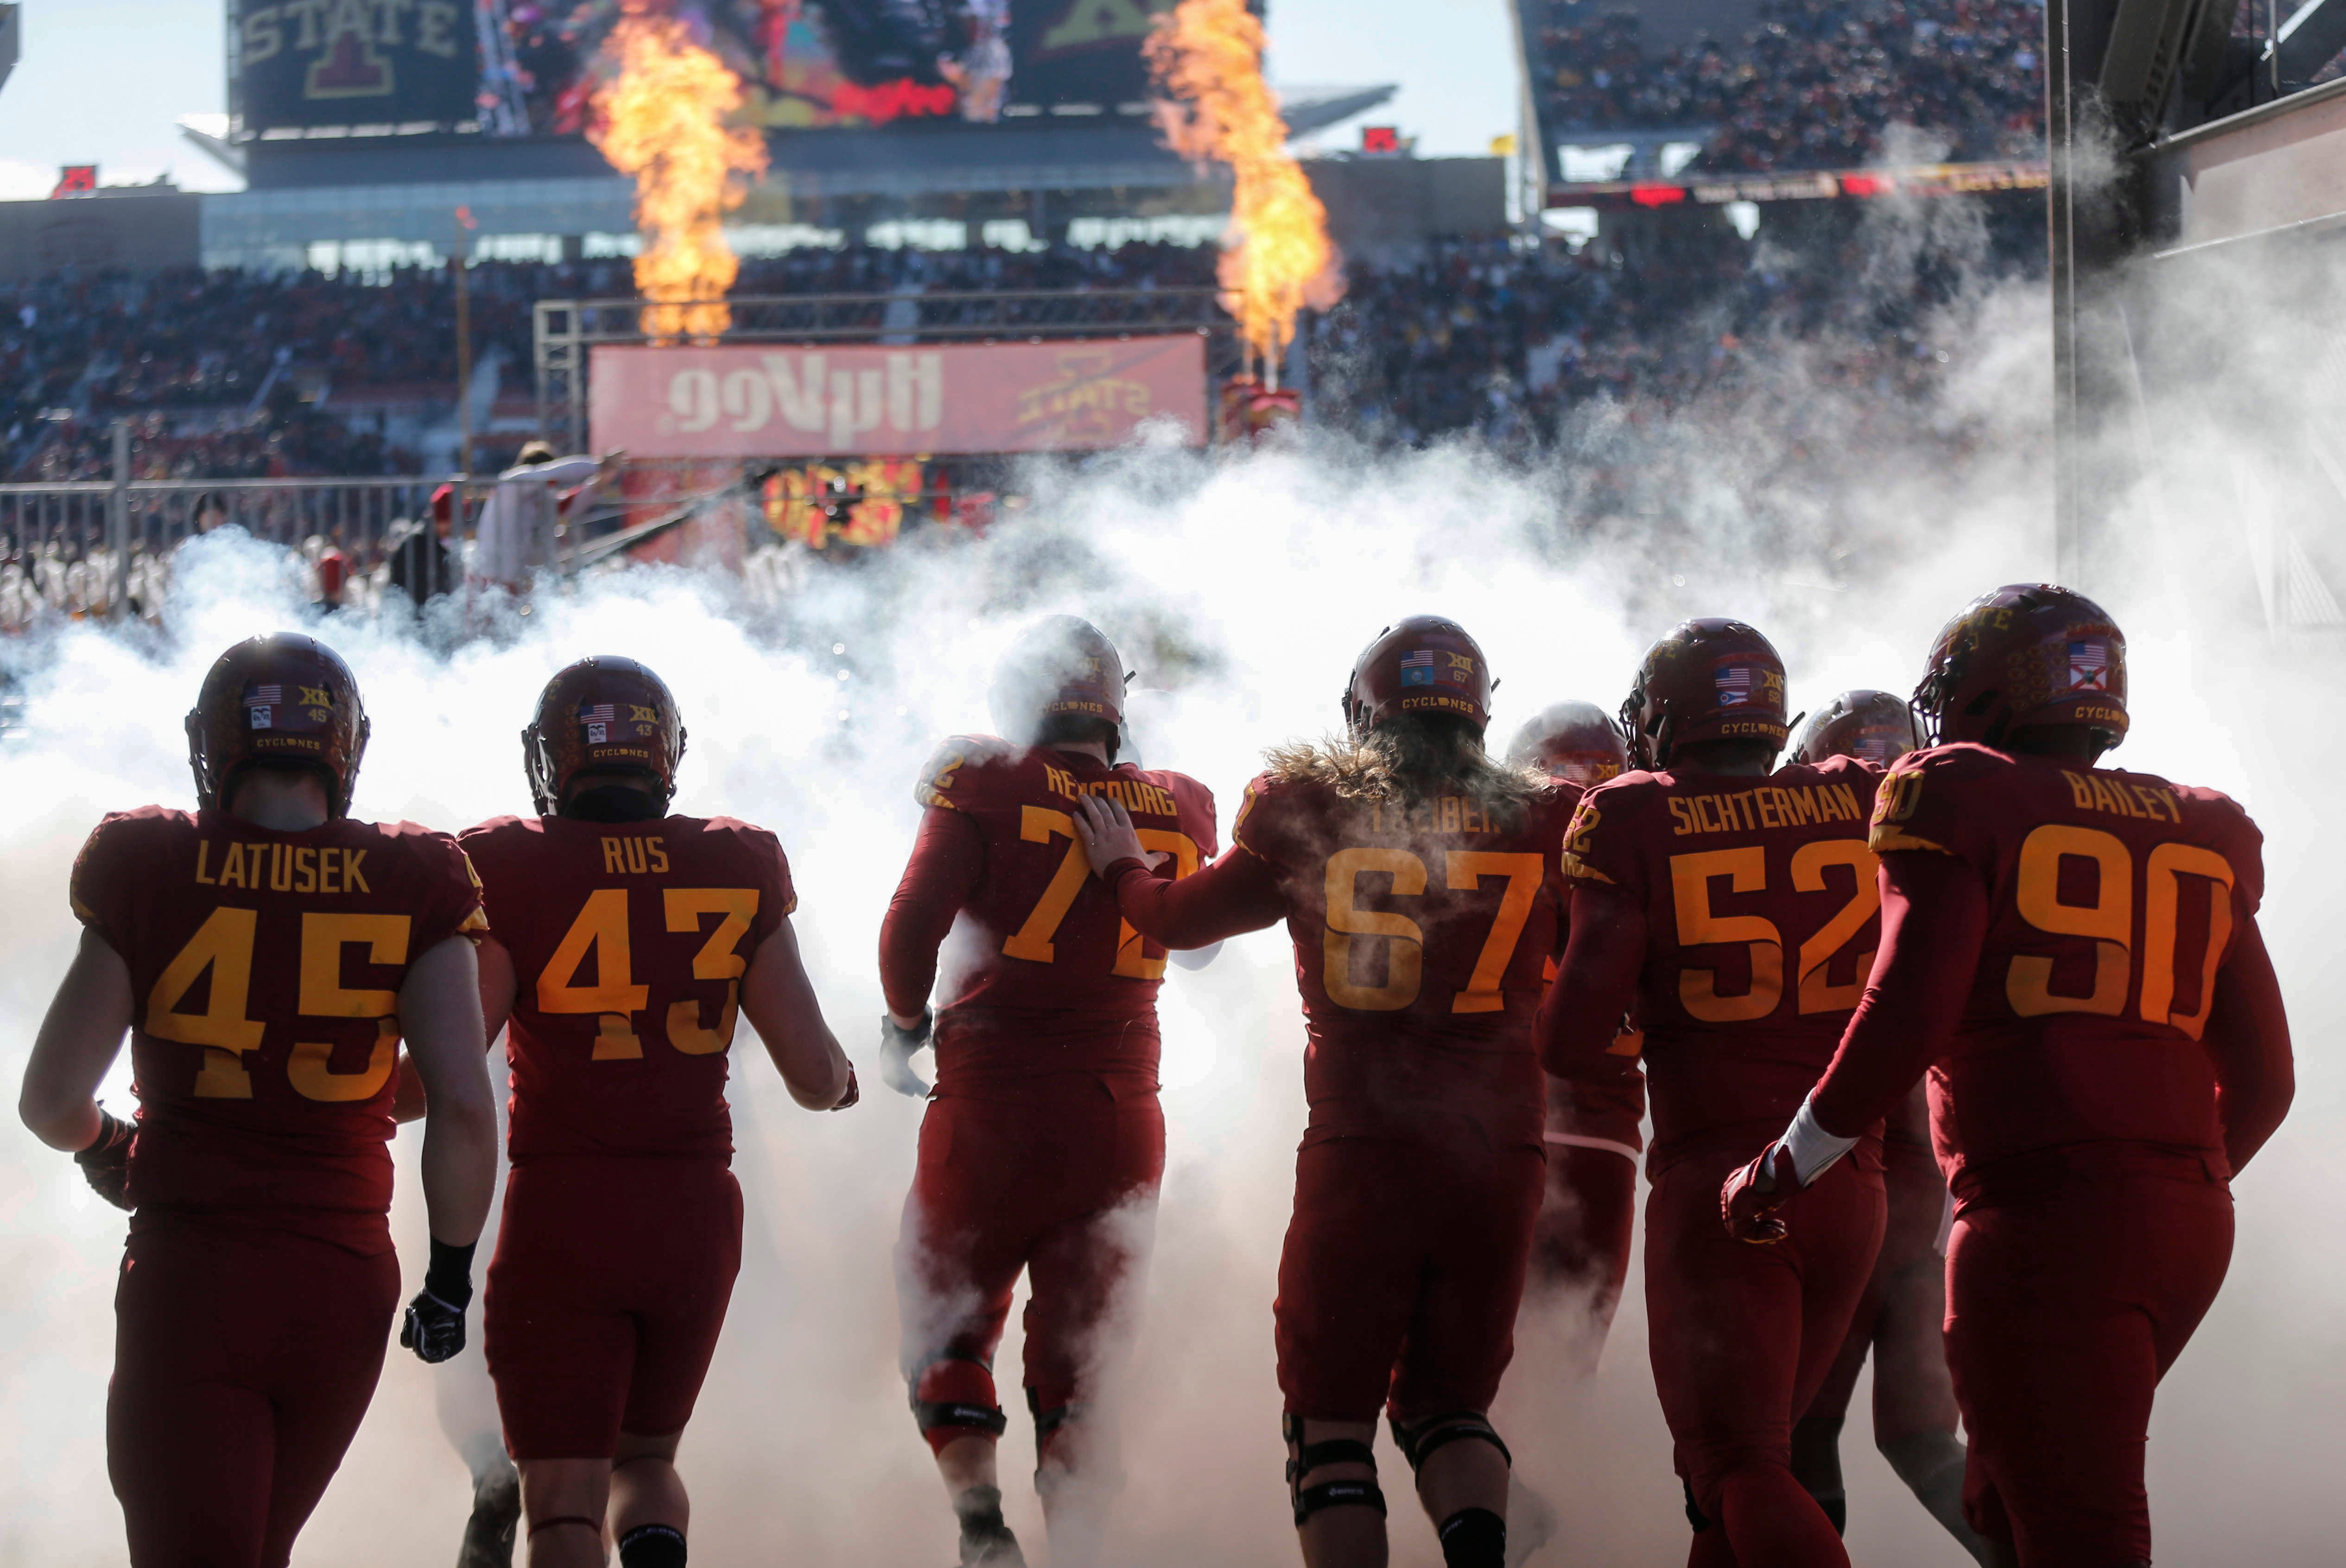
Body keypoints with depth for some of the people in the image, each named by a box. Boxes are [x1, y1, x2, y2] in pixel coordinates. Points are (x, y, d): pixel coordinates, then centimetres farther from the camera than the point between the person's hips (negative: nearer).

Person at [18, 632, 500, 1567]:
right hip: (344, 1282, 2)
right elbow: (463, 1106, -10)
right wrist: (451, 1273, 2)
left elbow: (51, 1101, -5)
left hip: (188, 1280, -2)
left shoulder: (149, 876, -5)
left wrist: (100, 1145, 18)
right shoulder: (412, 886, -4)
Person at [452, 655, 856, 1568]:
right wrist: (840, 1081, 24)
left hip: (562, 1217, -3)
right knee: (645, 1458, 23)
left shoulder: (512, 875, -8)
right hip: (697, 1216, 3)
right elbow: (814, 1075, 1)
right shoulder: (736, 871, 1)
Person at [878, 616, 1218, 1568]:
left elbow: (914, 924, -12)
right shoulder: (1181, 809, 6)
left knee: (948, 1319, 11)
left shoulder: (985, 788, -5)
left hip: (996, 1100, -3)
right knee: (1081, 1349, 12)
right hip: (1123, 1110, 3)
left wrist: (907, 1022, 4)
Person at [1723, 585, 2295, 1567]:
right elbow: (2262, 1079, 18)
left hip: (2043, 1215, -7)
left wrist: (1784, 1173, 0)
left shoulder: (1965, 806, 0)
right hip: (2190, 1217, 7)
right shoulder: (2197, 837, 18)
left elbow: (1905, 1020, -11)